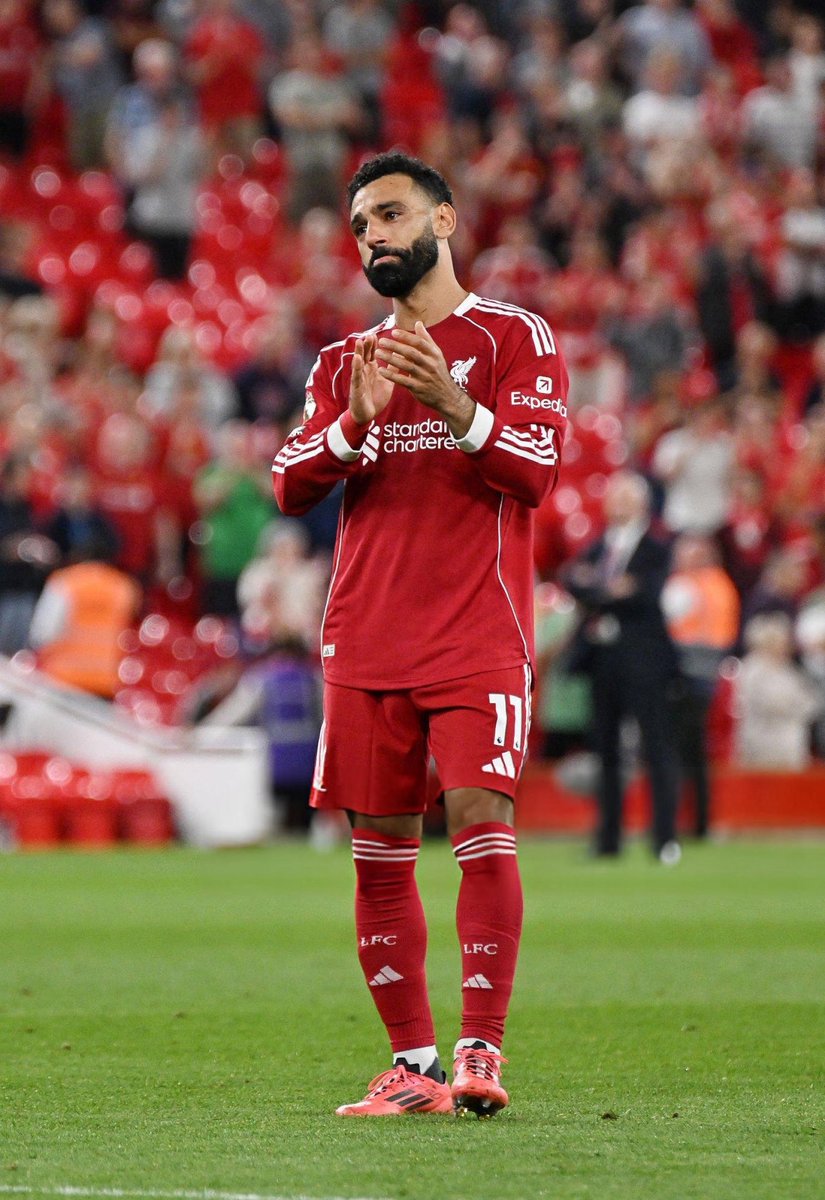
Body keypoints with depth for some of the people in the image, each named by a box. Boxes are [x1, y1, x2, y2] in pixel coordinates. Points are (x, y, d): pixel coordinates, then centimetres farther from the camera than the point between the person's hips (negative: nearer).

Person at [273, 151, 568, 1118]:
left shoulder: (515, 339, 5)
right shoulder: (344, 363, 18)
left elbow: (536, 471, -7)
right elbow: (289, 485, 6)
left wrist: (454, 405, -22)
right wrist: (354, 422, -12)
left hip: (478, 638, -4)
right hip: (365, 640, 4)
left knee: (481, 824, -16)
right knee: (379, 852, 2)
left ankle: (480, 1051, -15)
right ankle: (412, 1066, 7)